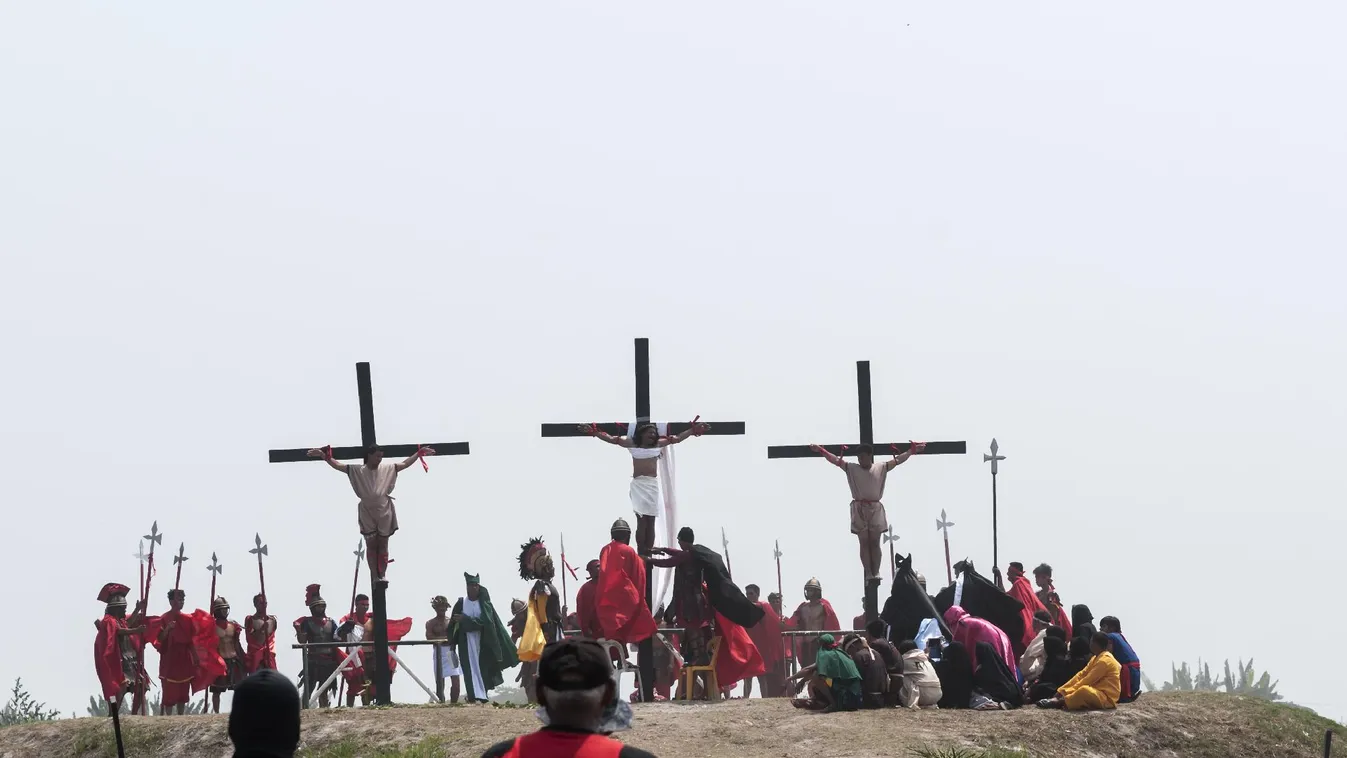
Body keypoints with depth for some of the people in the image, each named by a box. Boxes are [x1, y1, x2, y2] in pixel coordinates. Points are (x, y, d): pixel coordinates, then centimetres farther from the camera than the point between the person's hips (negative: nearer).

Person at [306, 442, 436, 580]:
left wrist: (419, 453, 7)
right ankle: (374, 577, 4)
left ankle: (382, 576, 11)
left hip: (384, 511, 1)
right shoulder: (357, 470, -2)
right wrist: (323, 456, -16)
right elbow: (337, 465, -4)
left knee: (383, 544, 6)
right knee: (371, 544, 2)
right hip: (367, 512, -1)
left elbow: (405, 464, 12)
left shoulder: (388, 469, 3)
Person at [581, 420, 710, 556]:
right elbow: (611, 439, 2)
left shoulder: (658, 443, 11)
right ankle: (640, 554, -14)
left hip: (652, 484, 3)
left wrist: (693, 431, 12)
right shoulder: (632, 443, 5)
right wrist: (595, 432, -8)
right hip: (638, 484, -3)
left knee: (650, 521, 0)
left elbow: (677, 438, 16)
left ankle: (648, 554, -1)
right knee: (641, 520, -12)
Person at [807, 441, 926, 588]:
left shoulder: (881, 468, 7)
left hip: (876, 508, 0)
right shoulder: (851, 468, 6)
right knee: (864, 542, -1)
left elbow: (898, 460, 7)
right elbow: (835, 460, 1)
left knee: (874, 542, -2)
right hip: (859, 509, 0)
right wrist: (821, 451, -9)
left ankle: (876, 573, -3)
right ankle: (868, 574, -3)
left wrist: (912, 450, 0)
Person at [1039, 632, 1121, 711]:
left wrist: (1068, 692, -16)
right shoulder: (1097, 658, 14)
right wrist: (1062, 691, 3)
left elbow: (1088, 680, -19)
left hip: (1107, 697, -11)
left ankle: (1060, 702, -27)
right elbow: (1081, 675, 11)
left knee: (1084, 690, -37)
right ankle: (1058, 698, -13)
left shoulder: (1104, 660, -17)